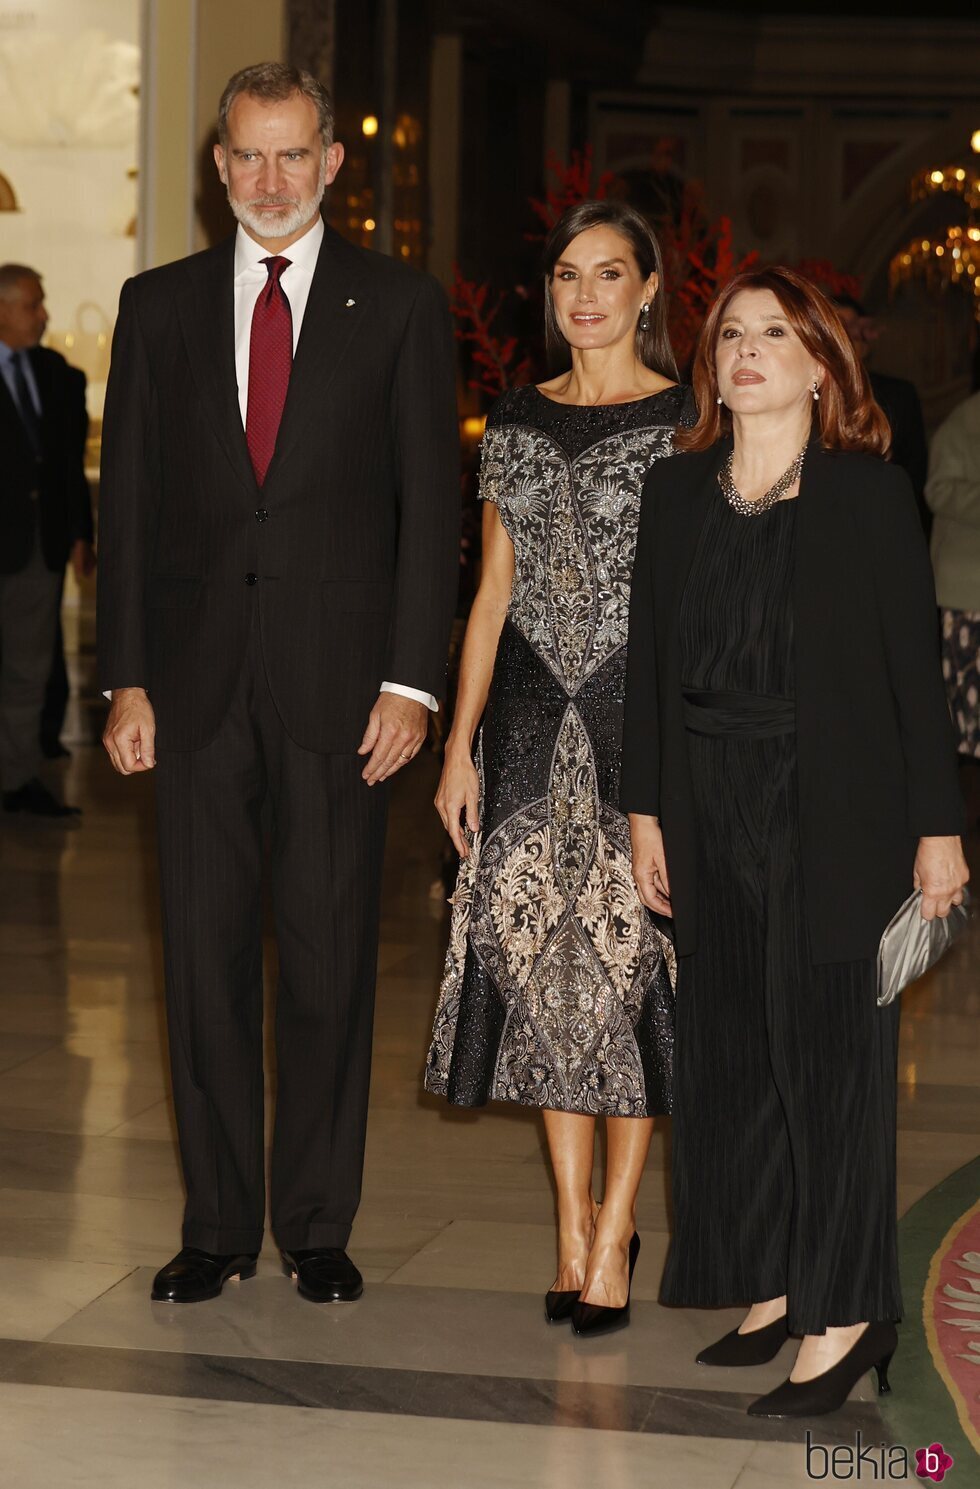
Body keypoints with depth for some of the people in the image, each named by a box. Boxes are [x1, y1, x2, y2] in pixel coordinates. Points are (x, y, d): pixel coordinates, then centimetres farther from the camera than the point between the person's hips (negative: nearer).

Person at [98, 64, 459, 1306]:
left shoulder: (399, 306, 3)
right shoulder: (159, 305, 9)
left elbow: (429, 503, 0)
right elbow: (128, 497, 8)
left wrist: (410, 679, -8)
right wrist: (125, 678, 0)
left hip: (337, 677, -2)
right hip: (200, 676, 2)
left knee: (330, 958, 3)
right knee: (204, 953, 5)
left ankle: (318, 1225, 13)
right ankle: (217, 1224, 15)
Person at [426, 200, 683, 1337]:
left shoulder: (689, 421, -1)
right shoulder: (516, 423, 11)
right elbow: (494, 593, 12)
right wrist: (460, 744, 7)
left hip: (646, 715, -4)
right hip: (532, 718, 4)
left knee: (630, 950, -4)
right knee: (541, 952, 3)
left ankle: (615, 1226, 6)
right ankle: (574, 1225, 14)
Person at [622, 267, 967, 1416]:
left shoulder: (869, 495, -4)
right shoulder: (676, 491, 9)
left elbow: (916, 668, -5)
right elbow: (648, 659, 11)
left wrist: (936, 826, -8)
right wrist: (645, 812, 7)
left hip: (833, 814, -5)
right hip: (711, 813, 5)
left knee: (829, 1049, -3)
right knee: (729, 1048, 9)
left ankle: (843, 1314, 3)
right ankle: (774, 1287, 21)